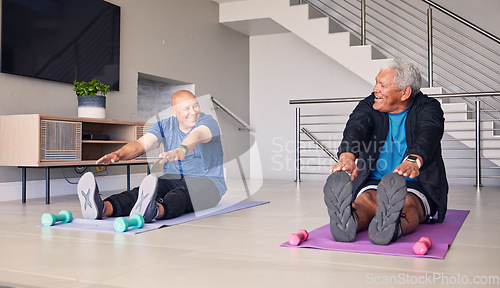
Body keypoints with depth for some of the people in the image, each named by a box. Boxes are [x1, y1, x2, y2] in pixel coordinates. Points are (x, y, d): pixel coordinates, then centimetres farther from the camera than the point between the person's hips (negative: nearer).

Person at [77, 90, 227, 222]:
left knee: (183, 192, -40)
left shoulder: (208, 122, -9)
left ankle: (153, 211, -71)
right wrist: (118, 154, -32)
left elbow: (196, 136, -34)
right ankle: (103, 208, -55)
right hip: (172, 179, 4)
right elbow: (140, 144, -10)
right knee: (147, 190, -29)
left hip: (206, 181, -4)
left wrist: (182, 150, -57)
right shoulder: (164, 126, 5)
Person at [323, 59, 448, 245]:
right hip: (373, 183, 2)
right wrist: (347, 157, -44)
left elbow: (428, 134, -26)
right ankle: (347, 222, -64)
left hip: (417, 186, -1)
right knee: (365, 201, -33)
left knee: (408, 204, -37)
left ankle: (393, 227, -67)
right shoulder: (368, 106, 5)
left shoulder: (428, 108, -2)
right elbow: (355, 129, -18)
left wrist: (413, 161, -51)